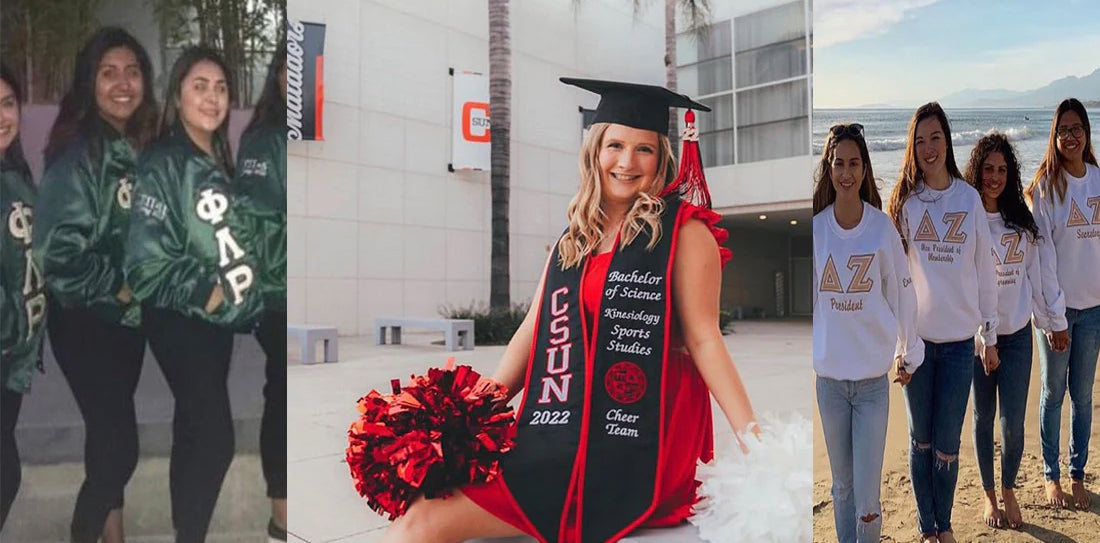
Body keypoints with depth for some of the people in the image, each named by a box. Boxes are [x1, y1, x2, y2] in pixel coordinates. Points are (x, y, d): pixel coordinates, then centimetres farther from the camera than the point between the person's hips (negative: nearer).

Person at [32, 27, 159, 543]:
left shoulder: (140, 147, 4)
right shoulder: (78, 153, -18)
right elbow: (55, 252, -22)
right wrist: (119, 288, -15)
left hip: (128, 317, 7)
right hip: (85, 321, -7)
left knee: (113, 432, 18)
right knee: (118, 442, -4)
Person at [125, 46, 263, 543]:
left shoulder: (218, 162, 10)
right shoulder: (163, 164, -14)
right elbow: (147, 259, -20)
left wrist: (235, 294, 8)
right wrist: (203, 293, -16)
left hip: (217, 319, 8)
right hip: (180, 322, -8)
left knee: (195, 429, 15)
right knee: (215, 437, -9)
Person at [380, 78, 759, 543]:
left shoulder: (684, 231, 2)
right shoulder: (572, 241, 18)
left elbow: (703, 339, -2)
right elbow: (533, 333, 15)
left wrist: (754, 438, -12)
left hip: (631, 450, -5)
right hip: (554, 439, 6)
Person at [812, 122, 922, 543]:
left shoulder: (882, 227, -7)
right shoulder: (815, 227, -3)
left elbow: (903, 294, 3)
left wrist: (909, 353, 11)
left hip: (874, 377, -1)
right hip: (829, 375, 2)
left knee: (867, 493, -3)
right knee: (842, 484, 13)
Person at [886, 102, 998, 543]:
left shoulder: (969, 198, 0)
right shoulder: (904, 200, -1)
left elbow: (985, 271, 4)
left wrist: (990, 336, 6)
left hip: (959, 341, 0)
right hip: (916, 337, 0)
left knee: (947, 446, 5)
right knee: (921, 440, 11)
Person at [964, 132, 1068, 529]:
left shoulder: (1022, 220, 1)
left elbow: (1037, 274, 8)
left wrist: (1054, 321, 10)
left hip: (1017, 334, 2)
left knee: (1013, 422, 1)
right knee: (984, 418, 12)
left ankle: (1009, 489, 27)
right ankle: (989, 494, 30)